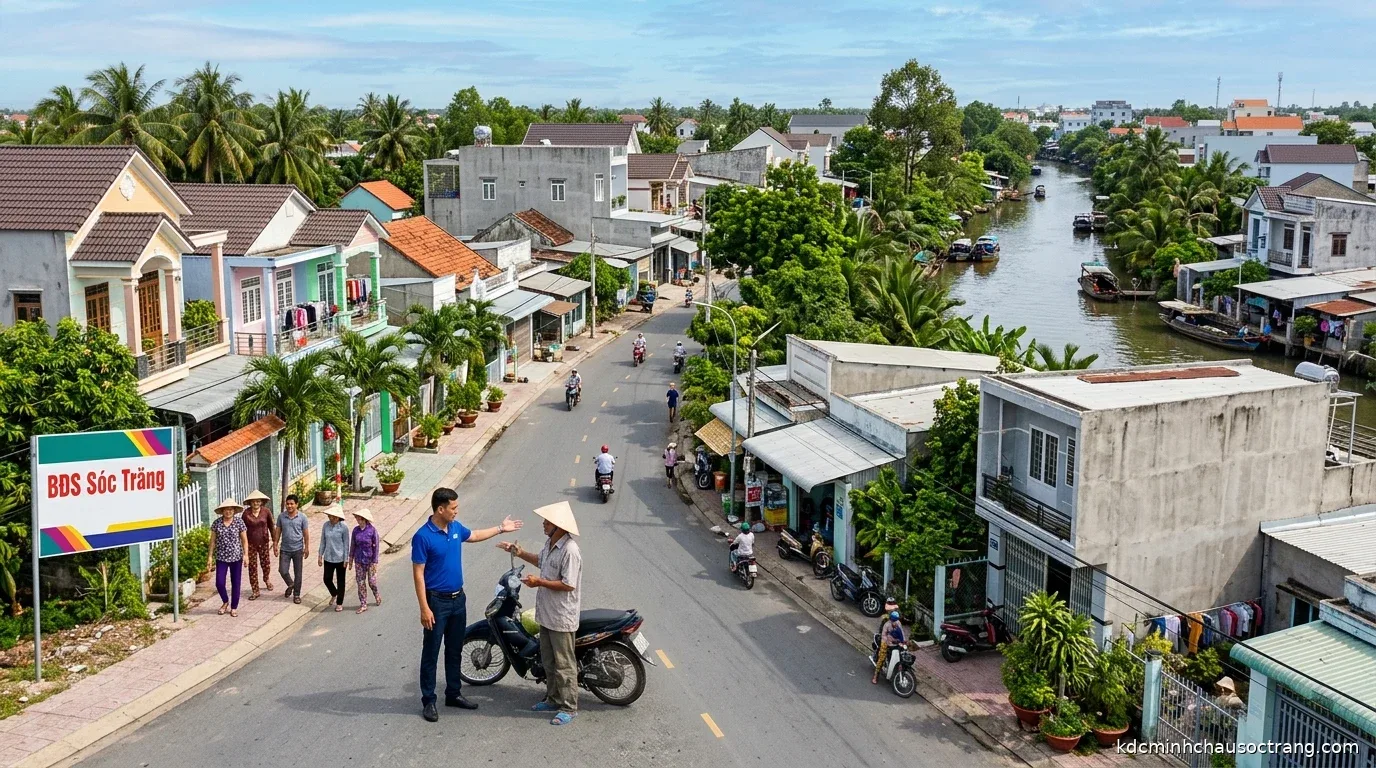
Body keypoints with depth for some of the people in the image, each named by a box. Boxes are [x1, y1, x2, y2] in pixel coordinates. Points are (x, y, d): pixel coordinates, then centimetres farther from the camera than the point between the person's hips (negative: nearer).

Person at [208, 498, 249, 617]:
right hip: (221, 558, 1)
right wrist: (210, 556, 2)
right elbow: (212, 540, 5)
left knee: (236, 583, 5)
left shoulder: (239, 522, -5)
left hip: (236, 558, -1)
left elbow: (244, 540, -1)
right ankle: (225, 602, 24)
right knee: (219, 583, -4)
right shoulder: (216, 523, -1)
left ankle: (234, 607, 19)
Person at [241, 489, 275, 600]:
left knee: (265, 563, 14)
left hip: (264, 542, 1)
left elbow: (271, 526, 3)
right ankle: (255, 591, 11)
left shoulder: (266, 512, -8)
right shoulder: (246, 513, -11)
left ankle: (267, 579, 47)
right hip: (250, 543, -1)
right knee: (252, 566, 2)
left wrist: (274, 540, 8)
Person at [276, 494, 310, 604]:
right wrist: (275, 545, 4)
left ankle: (296, 594, 17)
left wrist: (307, 548, -3)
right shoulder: (281, 517, -1)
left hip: (297, 549, -1)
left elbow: (306, 534, -1)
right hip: (284, 549, 2)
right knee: (282, 570, -4)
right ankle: (290, 585, 27)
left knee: (298, 573, 4)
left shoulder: (302, 518, -6)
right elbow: (278, 532, 7)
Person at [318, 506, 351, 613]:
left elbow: (346, 544, -9)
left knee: (340, 581, 8)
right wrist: (320, 556, 6)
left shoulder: (343, 527, -14)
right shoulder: (326, 525, -4)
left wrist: (346, 559, -9)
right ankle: (334, 594, 39)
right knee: (327, 579, 8)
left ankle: (339, 603, 23)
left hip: (340, 559, -4)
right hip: (328, 558, 4)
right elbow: (323, 541, 6)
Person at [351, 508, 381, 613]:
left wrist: (375, 562, -11)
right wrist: (351, 559, 10)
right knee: (360, 583, 6)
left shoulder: (372, 530, -15)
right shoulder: (356, 530, -3)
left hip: (370, 560, -4)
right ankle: (363, 604, 16)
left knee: (372, 582, 6)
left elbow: (376, 546, -11)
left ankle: (377, 596, 36)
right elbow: (353, 545, 7)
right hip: (359, 561, 4)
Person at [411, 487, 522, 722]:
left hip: (458, 599, 7)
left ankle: (453, 694, 29)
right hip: (437, 601, -7)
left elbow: (473, 536, 26)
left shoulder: (456, 528, 2)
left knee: (455, 650, 16)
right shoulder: (423, 537, -19)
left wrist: (500, 529, 29)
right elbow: (418, 574, -18)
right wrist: (424, 608, -21)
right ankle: (428, 701, 12)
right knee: (431, 653, 3)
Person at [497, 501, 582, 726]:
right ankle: (553, 698, 34)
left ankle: (568, 707, 10)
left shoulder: (570, 551, -25)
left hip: (562, 617, -10)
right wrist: (520, 553, 16)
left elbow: (568, 585, -26)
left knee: (564, 664, 0)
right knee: (548, 661, 20)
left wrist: (539, 582, -22)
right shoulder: (550, 543, 5)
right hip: (546, 613, 10)